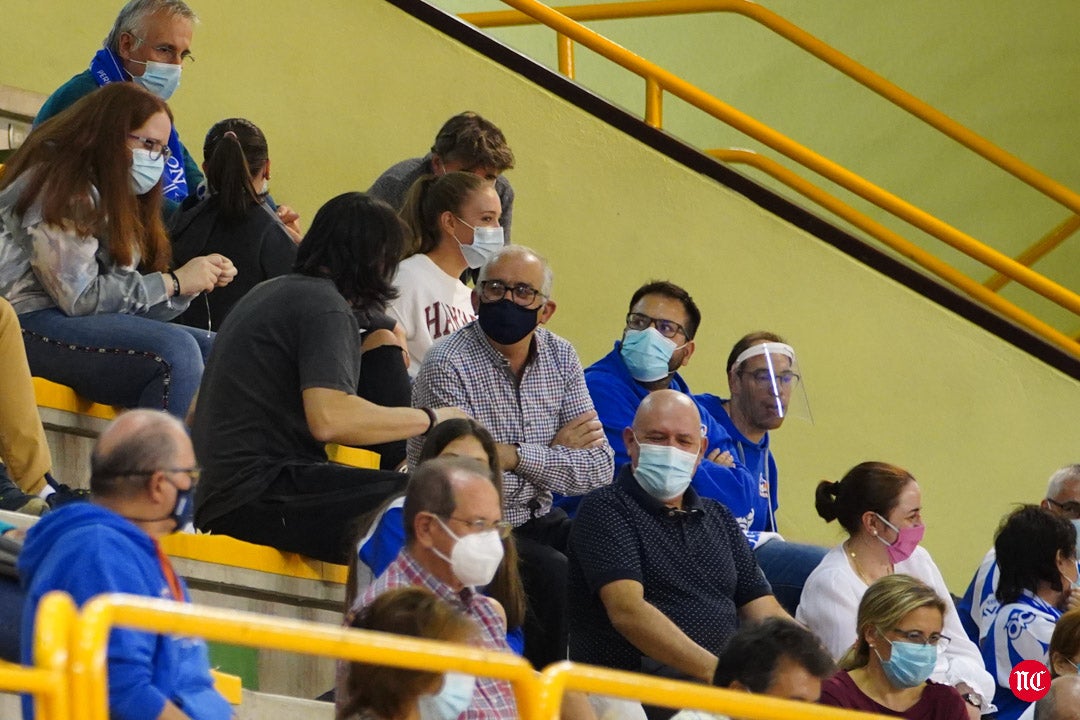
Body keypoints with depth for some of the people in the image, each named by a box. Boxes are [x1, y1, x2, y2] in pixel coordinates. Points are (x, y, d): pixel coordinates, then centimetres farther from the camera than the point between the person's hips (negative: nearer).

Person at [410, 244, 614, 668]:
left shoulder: (560, 358, 5)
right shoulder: (448, 364, -14)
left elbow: (600, 469, -3)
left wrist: (518, 456, -18)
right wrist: (554, 453, -9)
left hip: (537, 522, 6)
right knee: (558, 576, -29)